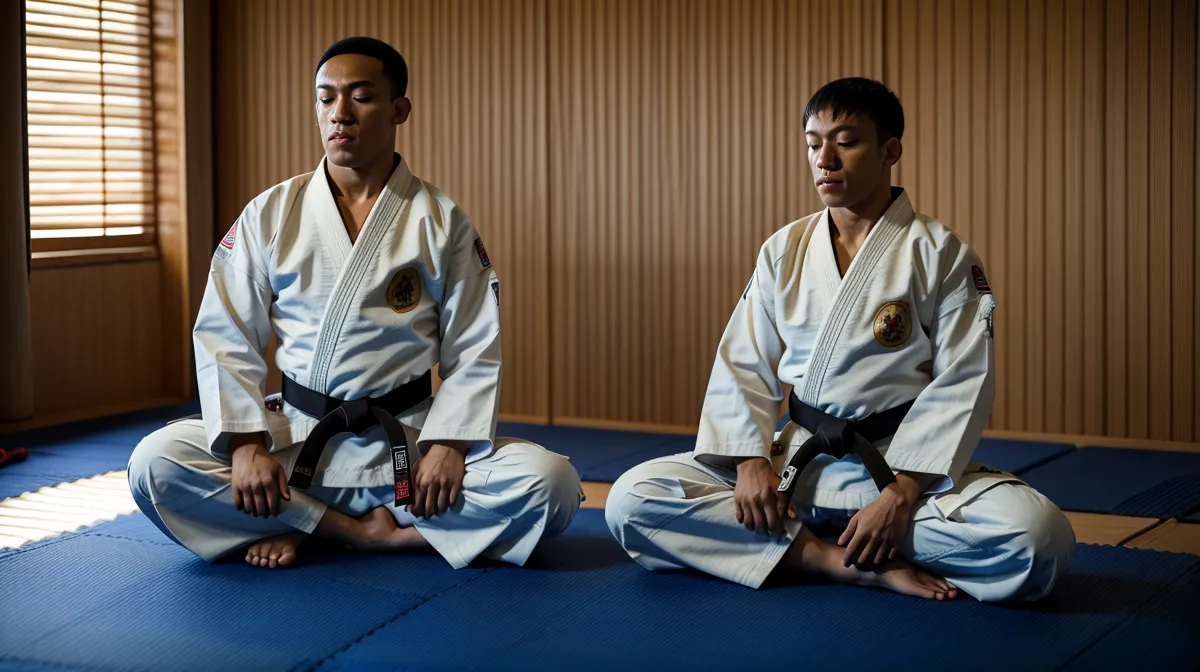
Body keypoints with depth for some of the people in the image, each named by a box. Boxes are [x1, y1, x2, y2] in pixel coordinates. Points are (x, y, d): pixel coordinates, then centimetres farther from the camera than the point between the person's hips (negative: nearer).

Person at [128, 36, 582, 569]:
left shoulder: (442, 222, 2)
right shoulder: (271, 214, 3)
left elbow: (473, 352, 0)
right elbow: (225, 337, 0)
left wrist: (448, 445, -16)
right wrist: (246, 443, -14)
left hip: (408, 442, 0)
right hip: (292, 436, 1)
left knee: (550, 484, -25)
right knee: (155, 465, -23)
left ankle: (305, 528, -18)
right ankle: (369, 531, -17)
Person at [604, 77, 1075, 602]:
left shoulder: (940, 254, -4)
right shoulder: (784, 251, 6)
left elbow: (962, 383, -10)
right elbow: (742, 365, 5)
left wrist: (901, 495, -20)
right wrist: (750, 461, -13)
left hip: (905, 463, -3)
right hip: (795, 458, 3)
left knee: (1038, 536, -32)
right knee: (631, 499, -17)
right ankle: (863, 564, -23)